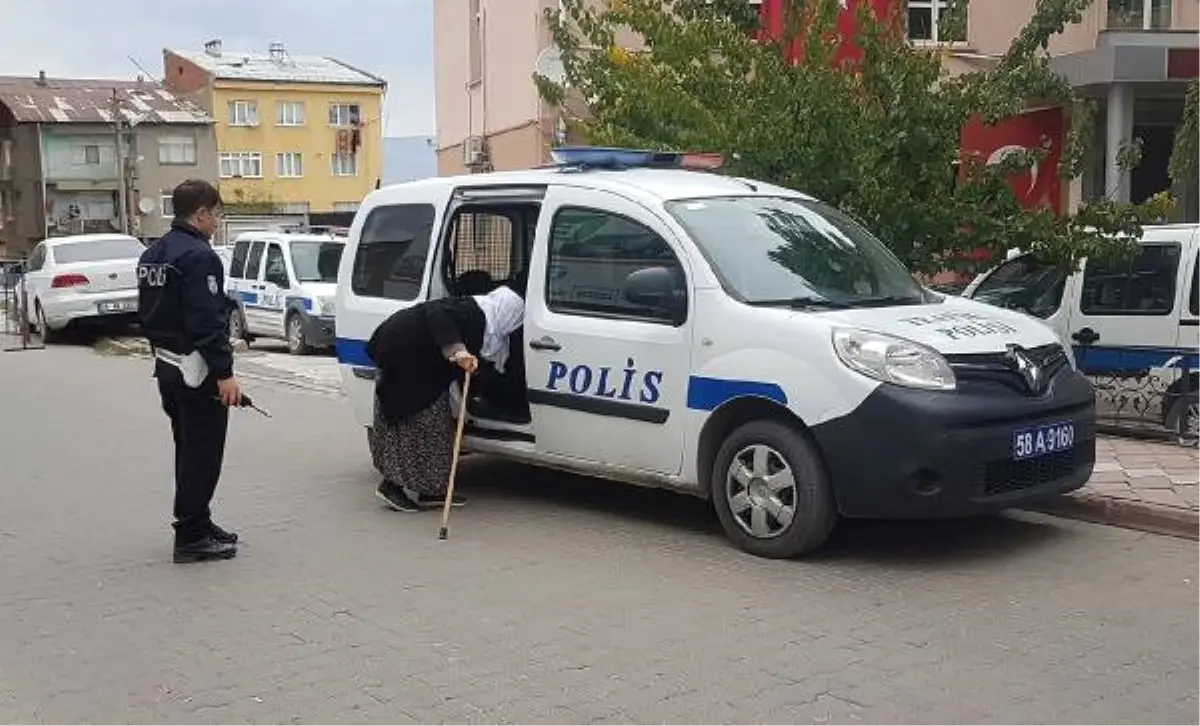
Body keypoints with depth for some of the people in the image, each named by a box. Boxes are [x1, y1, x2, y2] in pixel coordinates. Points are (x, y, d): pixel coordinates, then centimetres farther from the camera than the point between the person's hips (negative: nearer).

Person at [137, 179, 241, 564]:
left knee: (189, 450, 18)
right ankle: (191, 537, 1)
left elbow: (148, 314, 19)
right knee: (202, 454, -3)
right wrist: (224, 373, -22)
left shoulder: (153, 254, 13)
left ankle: (196, 525, 26)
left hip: (167, 365, 10)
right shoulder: (198, 256, -18)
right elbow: (207, 321, -24)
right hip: (197, 370, -10)